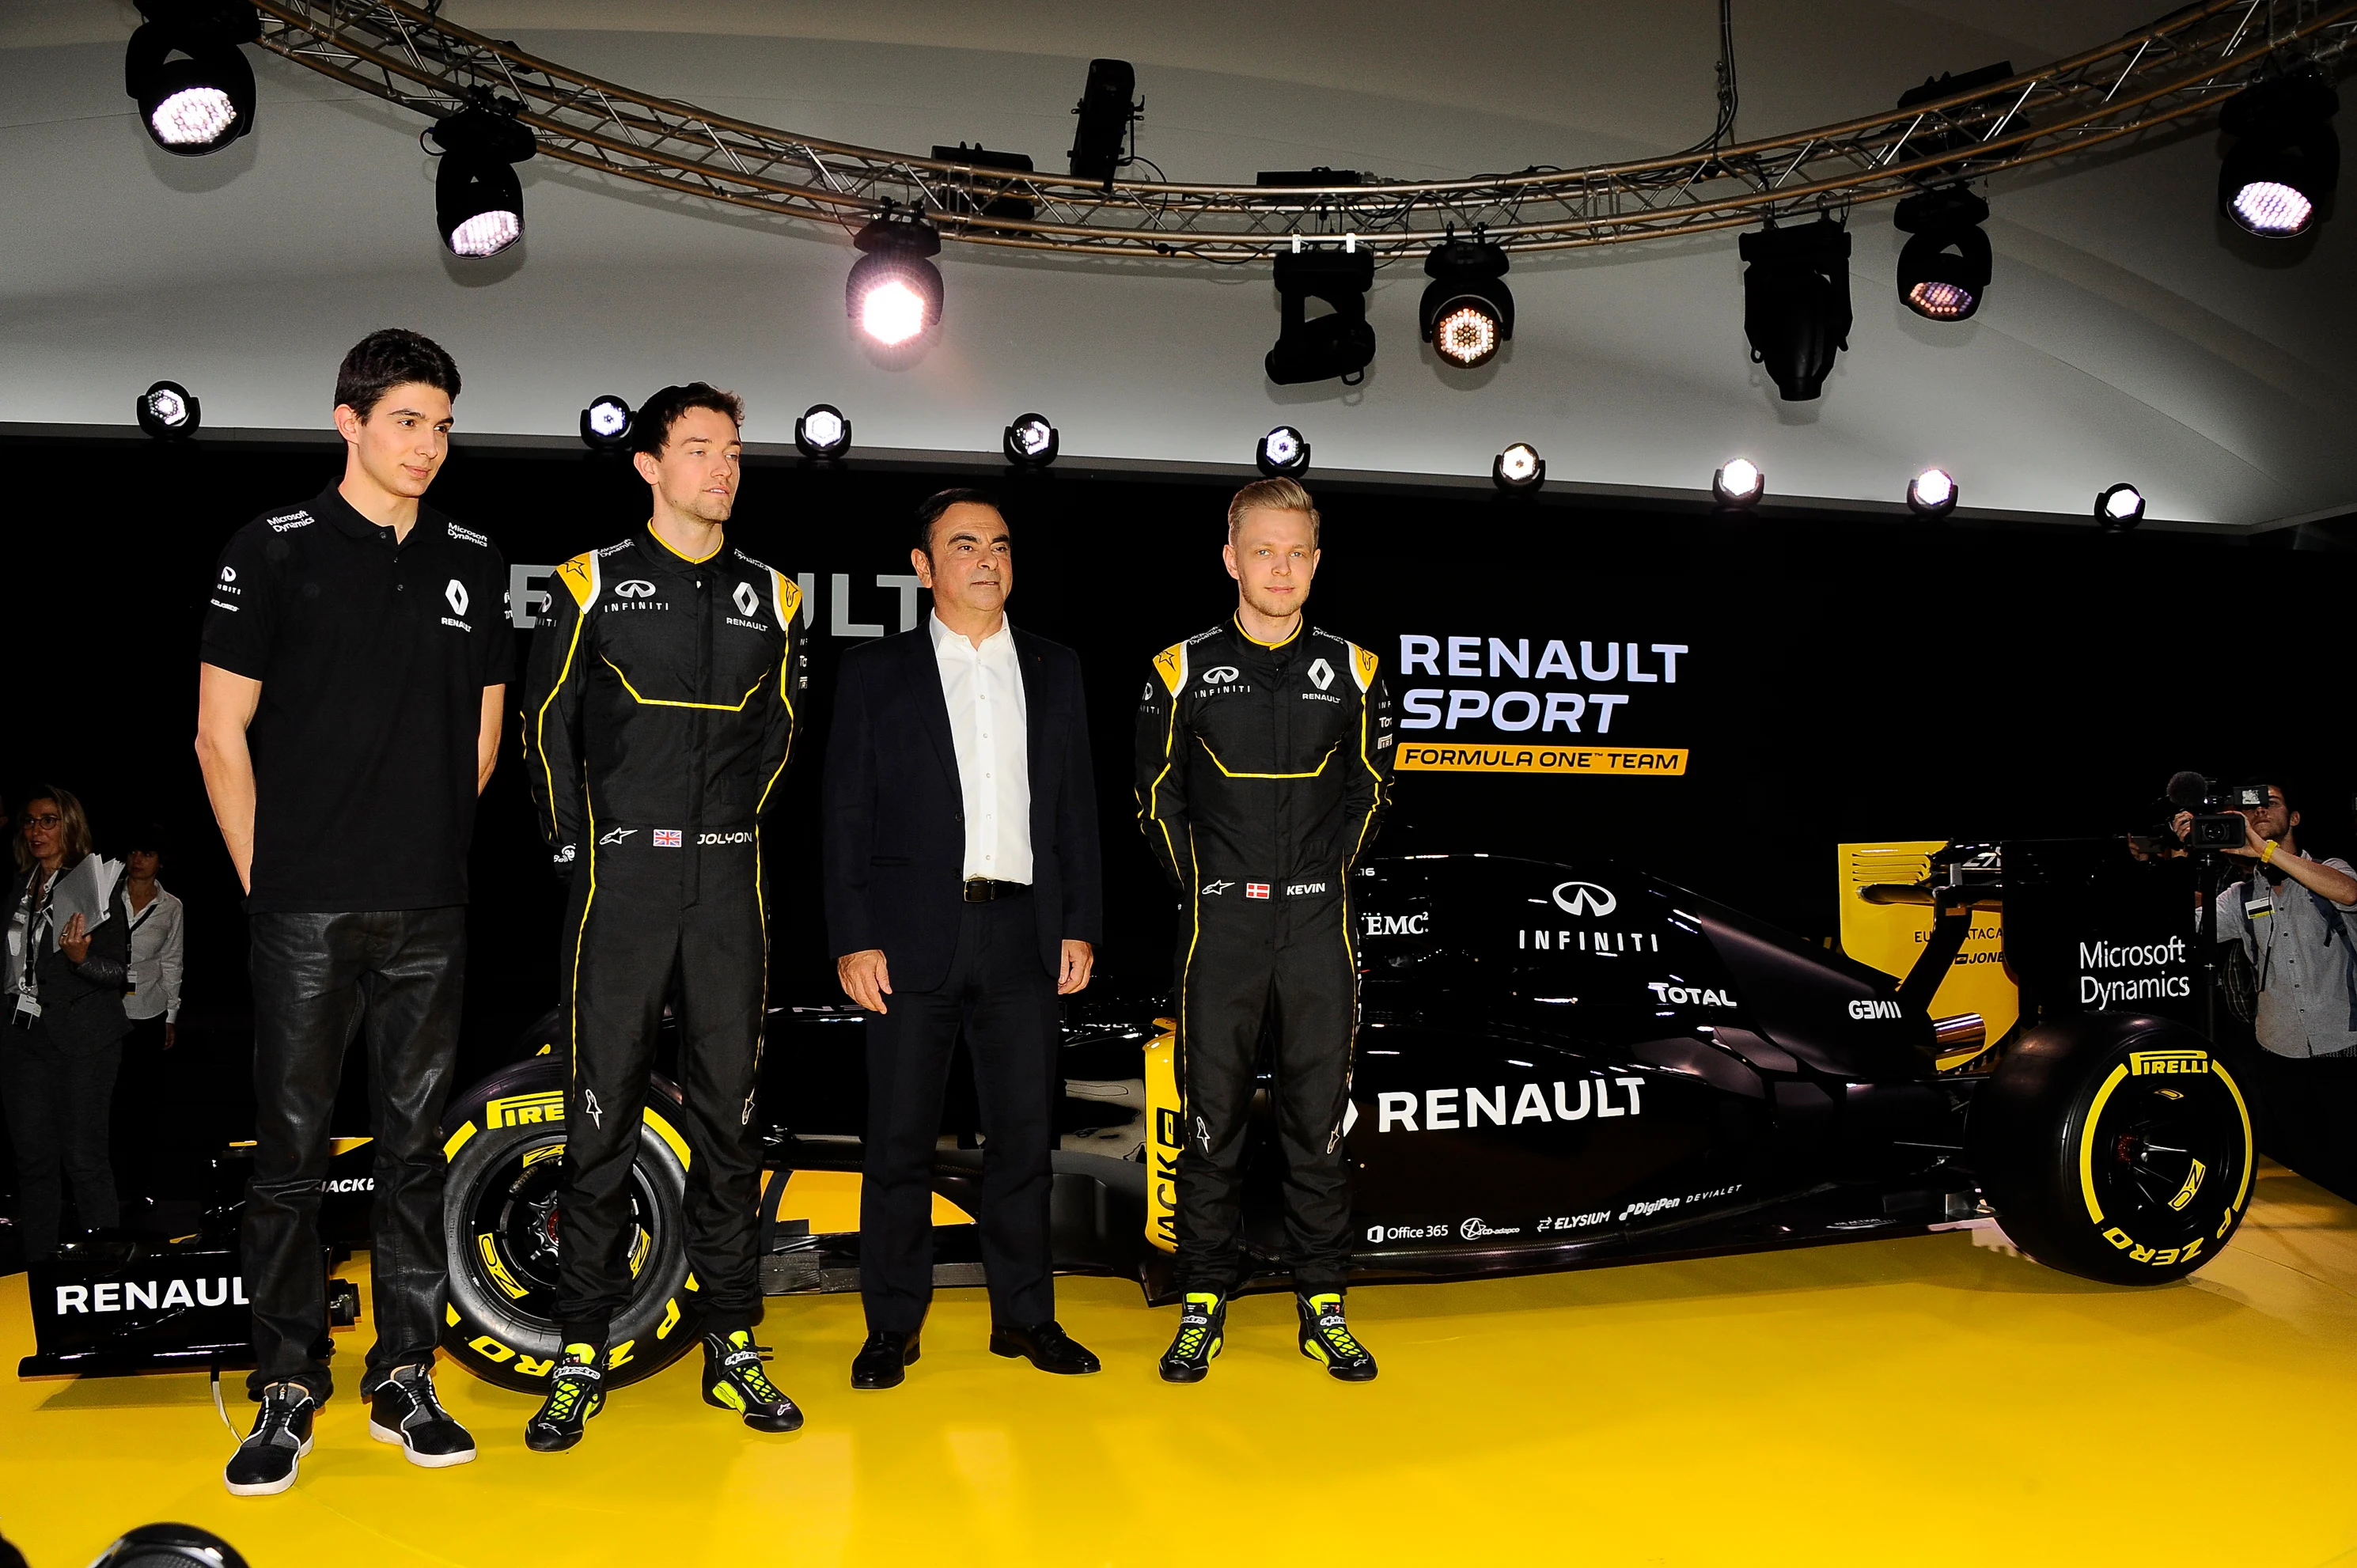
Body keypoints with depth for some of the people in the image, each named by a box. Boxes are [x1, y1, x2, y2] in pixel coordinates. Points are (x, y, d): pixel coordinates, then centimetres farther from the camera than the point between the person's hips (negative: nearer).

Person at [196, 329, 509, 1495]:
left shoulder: (472, 562, 10)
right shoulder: (274, 549, 0)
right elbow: (221, 733, 0)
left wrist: (428, 848, 13)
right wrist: (264, 877, 0)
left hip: (430, 911, 3)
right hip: (304, 910, -3)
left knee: (414, 1145, 9)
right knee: (292, 1147, 2)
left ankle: (403, 1383, 19)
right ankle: (287, 1392, 14)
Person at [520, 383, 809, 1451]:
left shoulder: (771, 597, 11)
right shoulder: (593, 583, 3)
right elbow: (547, 729, 6)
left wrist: (738, 826, 11)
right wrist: (575, 846, 2)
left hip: (730, 882, 2)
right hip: (621, 880, -2)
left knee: (729, 1111, 5)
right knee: (602, 1113, 0)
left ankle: (733, 1345, 14)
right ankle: (583, 1353, 11)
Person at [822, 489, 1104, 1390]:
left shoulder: (1055, 671, 14)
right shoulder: (876, 672, 6)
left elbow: (1077, 806, 12)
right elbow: (846, 814, 2)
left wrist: (1081, 926, 5)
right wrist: (853, 938, -7)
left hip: (1024, 935, 2)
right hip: (914, 935, -2)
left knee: (1023, 1133, 8)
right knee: (900, 1139, 3)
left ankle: (1025, 1315, 21)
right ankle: (893, 1325, 16)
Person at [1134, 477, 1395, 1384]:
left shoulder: (1351, 671, 5)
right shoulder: (1183, 670, 0)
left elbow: (1370, 791, 14)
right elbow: (1157, 799, 7)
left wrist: (1328, 873, 7)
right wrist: (1201, 885, 3)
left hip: (1319, 928, 1)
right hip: (1222, 927, -1)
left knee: (1319, 1120, 6)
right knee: (1214, 1120, 4)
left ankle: (1323, 1308, 19)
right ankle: (1204, 1305, 18)